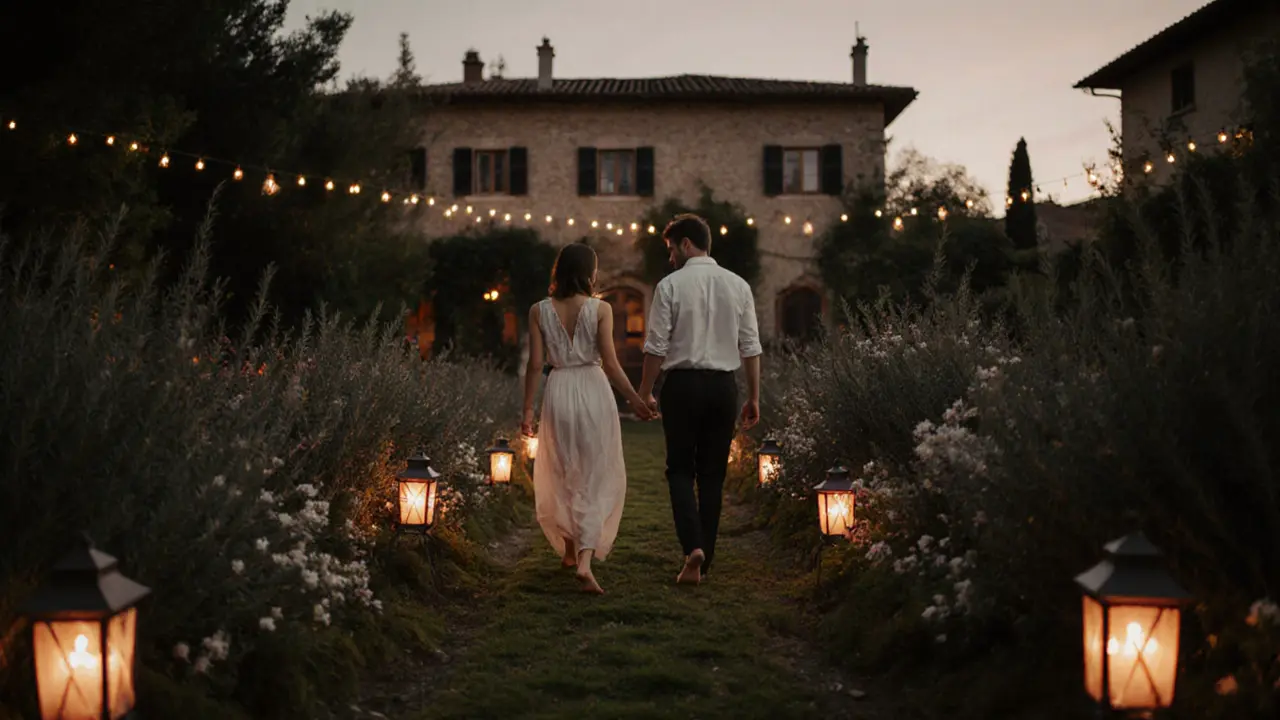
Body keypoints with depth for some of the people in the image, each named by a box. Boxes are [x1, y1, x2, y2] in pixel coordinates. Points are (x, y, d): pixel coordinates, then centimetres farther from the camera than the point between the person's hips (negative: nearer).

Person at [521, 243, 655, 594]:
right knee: (596, 479, 3)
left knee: (561, 476, 20)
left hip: (558, 392, 2)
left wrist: (527, 410, 5)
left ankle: (569, 549, 33)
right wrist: (635, 400, 0)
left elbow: (535, 365, -1)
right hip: (594, 392, -2)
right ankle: (586, 558, -12)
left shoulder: (539, 311, -1)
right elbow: (610, 364, -9)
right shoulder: (601, 309, -8)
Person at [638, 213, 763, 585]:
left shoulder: (671, 285, -6)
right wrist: (754, 397, 12)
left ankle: (693, 546, -14)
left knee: (681, 470, 7)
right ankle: (704, 560, 15)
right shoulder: (738, 285, 4)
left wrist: (645, 392, 4)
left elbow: (656, 346, -7)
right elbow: (751, 347, 5)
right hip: (723, 386, 3)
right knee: (713, 474, 11)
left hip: (682, 384, -3)